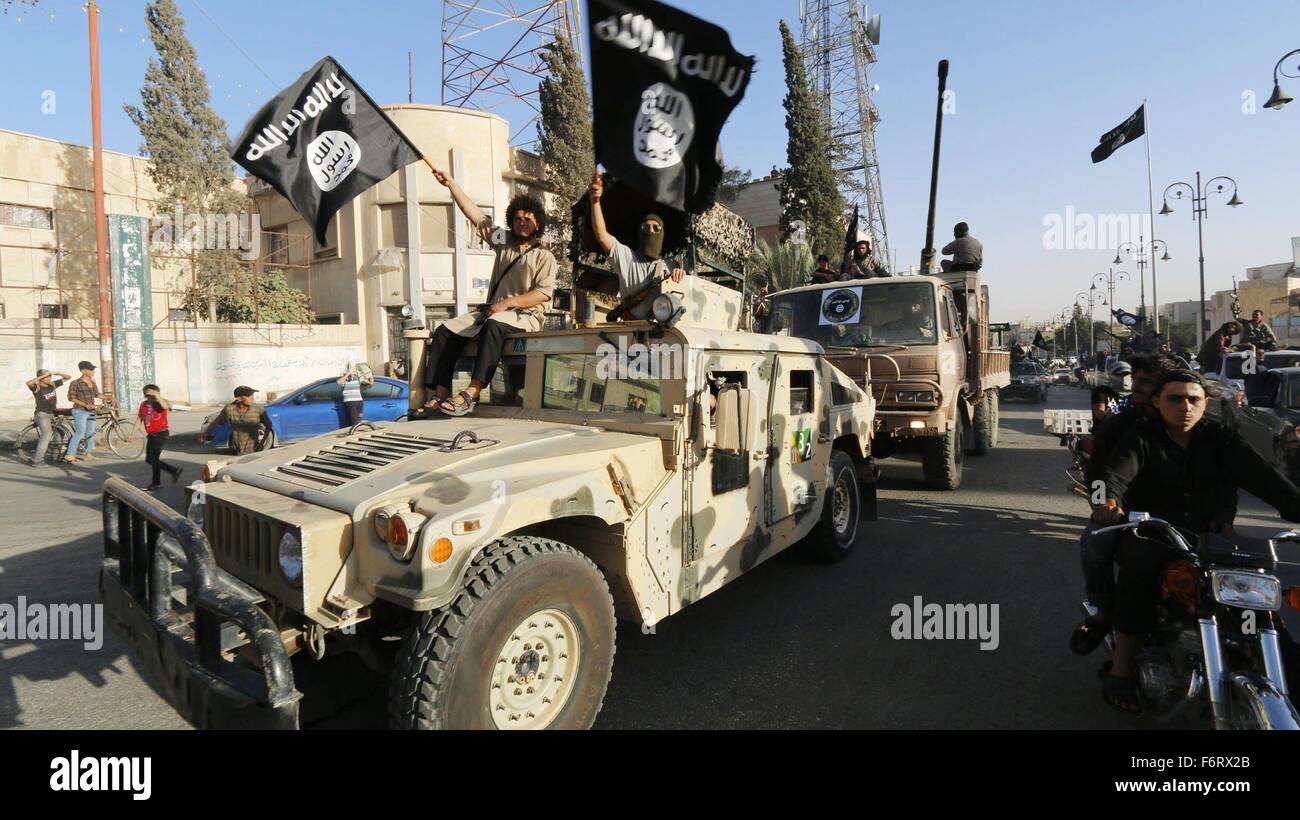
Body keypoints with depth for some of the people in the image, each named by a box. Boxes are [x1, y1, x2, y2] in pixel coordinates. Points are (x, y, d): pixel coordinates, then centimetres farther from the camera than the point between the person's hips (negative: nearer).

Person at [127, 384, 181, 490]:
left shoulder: (161, 403, -9)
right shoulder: (143, 405, 7)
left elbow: (166, 407, -35)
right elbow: (139, 420, 13)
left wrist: (157, 396, -37)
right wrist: (132, 433, 10)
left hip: (161, 434, -8)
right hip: (151, 435, 8)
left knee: (153, 458, -11)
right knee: (149, 460, 11)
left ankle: (156, 483, 2)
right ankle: (174, 471, 20)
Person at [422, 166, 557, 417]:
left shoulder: (545, 257, 4)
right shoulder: (504, 242, 20)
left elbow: (543, 293, -10)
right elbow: (475, 215, 18)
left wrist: (507, 302, -17)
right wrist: (451, 184, 14)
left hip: (525, 315, -6)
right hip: (493, 310, 6)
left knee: (494, 325, -39)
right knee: (446, 330, -13)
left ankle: (471, 393, -47)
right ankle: (441, 392, -23)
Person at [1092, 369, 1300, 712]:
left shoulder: (1220, 440, 8)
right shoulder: (1142, 439, -1)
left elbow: (1262, 476, -6)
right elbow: (1118, 473, -19)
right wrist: (1109, 499, -43)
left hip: (1210, 535, 3)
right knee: (1139, 568, -31)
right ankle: (1122, 667, -25)